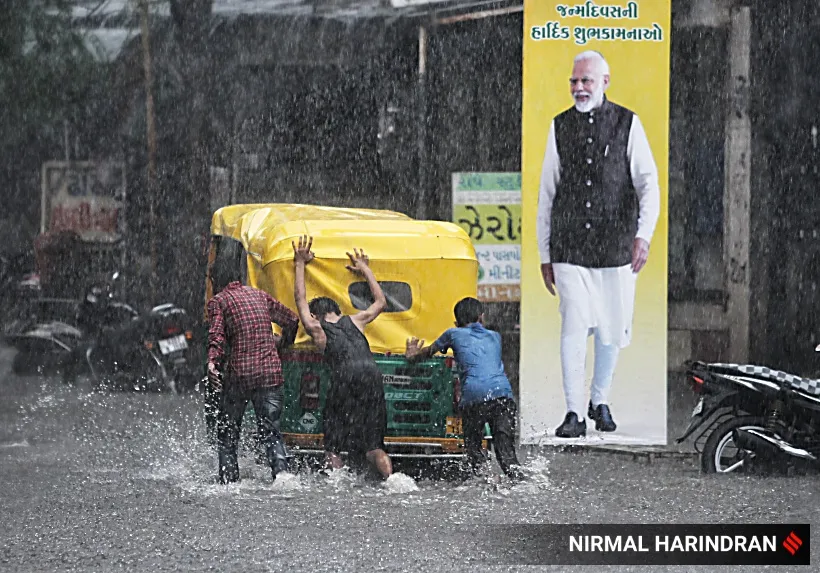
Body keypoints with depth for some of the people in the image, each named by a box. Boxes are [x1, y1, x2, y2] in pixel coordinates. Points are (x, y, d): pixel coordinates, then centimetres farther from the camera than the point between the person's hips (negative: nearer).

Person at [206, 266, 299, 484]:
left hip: (238, 375, -3)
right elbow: (292, 320, 22)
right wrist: (281, 345, 38)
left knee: (228, 434, 10)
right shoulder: (260, 295, 16)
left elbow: (217, 336, -14)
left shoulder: (219, 301, 3)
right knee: (270, 432, 8)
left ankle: (229, 481, 3)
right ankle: (281, 472, -13)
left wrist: (212, 362, -27)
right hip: (270, 373, 3)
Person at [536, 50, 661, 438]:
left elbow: (648, 184, -4)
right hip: (570, 251, 1)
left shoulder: (627, 124, 1)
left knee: (611, 331, 7)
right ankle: (574, 413, -7)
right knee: (574, 329, -10)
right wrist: (544, 255, 11)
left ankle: (600, 402, 27)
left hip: (617, 249, -1)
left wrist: (643, 235, -19)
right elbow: (547, 194, 13)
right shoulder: (560, 127, 8)